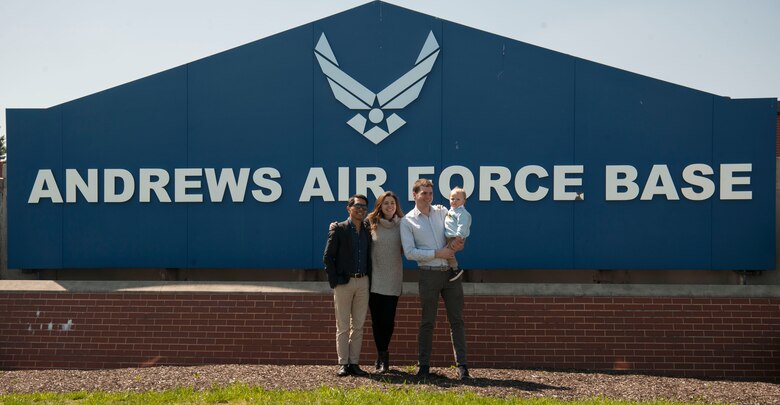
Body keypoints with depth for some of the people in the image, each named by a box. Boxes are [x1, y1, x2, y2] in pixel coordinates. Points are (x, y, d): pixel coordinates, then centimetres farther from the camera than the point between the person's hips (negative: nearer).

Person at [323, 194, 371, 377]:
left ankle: (354, 363, 11)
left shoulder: (368, 230, 10)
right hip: (344, 282, -4)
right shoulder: (338, 229, -2)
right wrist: (334, 282, -8)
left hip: (363, 282, 4)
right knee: (343, 326, 1)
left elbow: (369, 256, 15)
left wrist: (369, 277, 3)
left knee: (358, 326, 6)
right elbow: (328, 257, -3)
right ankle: (343, 364, 5)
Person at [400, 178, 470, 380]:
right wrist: (438, 254, -13)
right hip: (429, 274, -3)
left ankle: (462, 365, 1)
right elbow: (409, 252, -8)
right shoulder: (408, 222, 0)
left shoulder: (442, 212, 11)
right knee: (427, 322, 3)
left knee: (457, 320, 0)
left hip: (451, 272, 3)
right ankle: (424, 366, 10)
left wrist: (457, 242, -3)